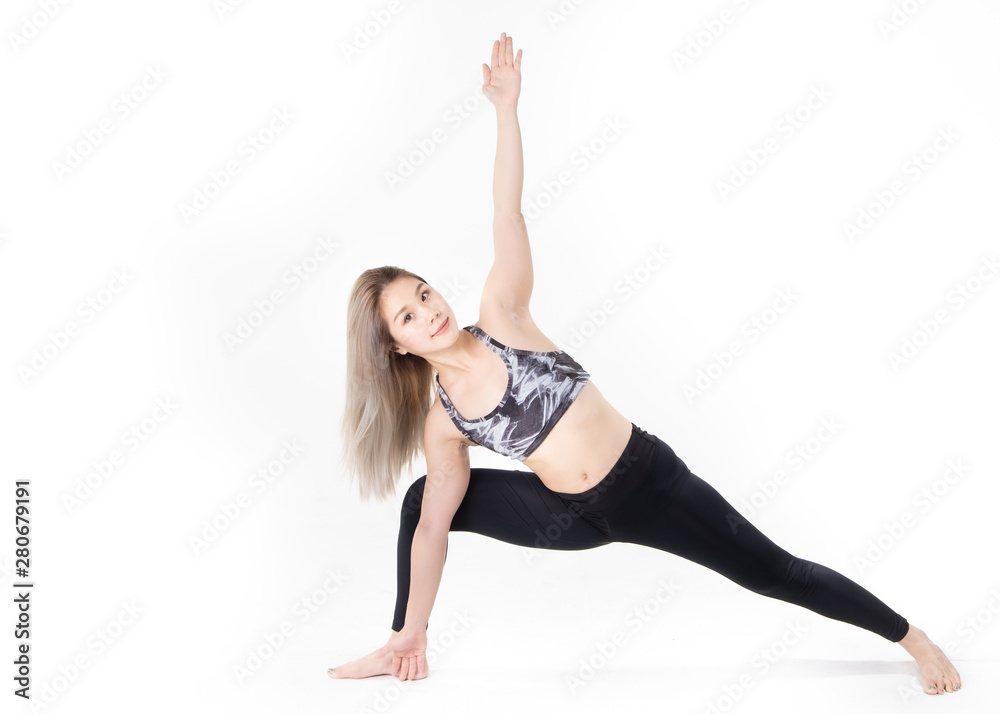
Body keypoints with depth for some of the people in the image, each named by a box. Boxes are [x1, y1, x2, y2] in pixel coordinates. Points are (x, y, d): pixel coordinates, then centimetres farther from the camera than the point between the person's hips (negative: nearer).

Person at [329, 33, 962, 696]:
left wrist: (506, 106, -21)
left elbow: (508, 213, -17)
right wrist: (413, 631, 8)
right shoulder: (443, 419, -3)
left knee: (773, 572, 2)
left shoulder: (500, 319, -11)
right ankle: (398, 651, 21)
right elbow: (432, 529, 4)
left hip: (646, 477, -3)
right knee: (422, 500, 2)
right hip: (571, 519, 3)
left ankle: (914, 637, 22)